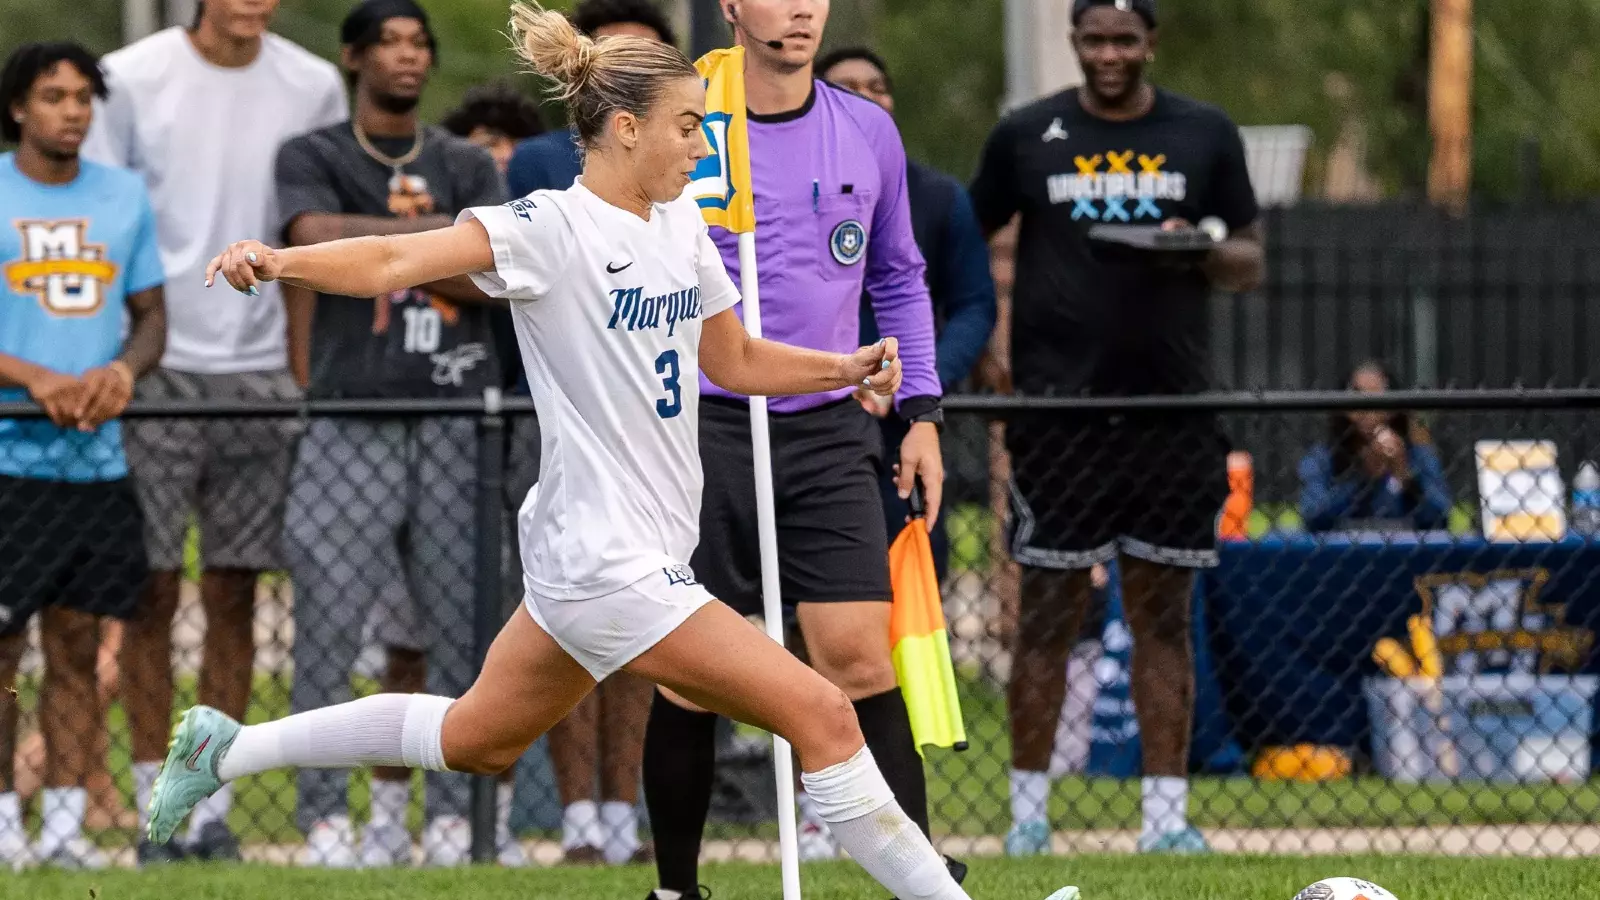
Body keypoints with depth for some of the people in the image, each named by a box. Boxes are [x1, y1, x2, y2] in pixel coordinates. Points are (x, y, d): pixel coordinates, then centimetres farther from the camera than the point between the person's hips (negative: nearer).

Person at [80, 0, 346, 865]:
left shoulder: (313, 88, 6)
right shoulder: (133, 78, -2)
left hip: (263, 367, 2)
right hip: (155, 371, -2)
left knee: (234, 596, 5)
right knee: (152, 594, 0)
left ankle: (213, 811, 11)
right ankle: (158, 812, 7)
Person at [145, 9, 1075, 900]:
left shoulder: (683, 225, 10)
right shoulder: (554, 227, -15)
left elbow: (737, 360, 22)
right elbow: (399, 260, -27)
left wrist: (849, 368, 6)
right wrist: (282, 261, -45)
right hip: (609, 565, -10)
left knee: (477, 738, 23)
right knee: (822, 714, -13)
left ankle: (226, 747, 34)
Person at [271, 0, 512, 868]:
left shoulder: (468, 167, 13)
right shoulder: (314, 158, 6)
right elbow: (317, 241, -14)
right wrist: (442, 231, -11)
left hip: (458, 419, 2)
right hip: (352, 424, -2)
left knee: (457, 632, 1)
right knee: (328, 627, -9)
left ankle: (453, 820, 6)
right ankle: (326, 823, -6)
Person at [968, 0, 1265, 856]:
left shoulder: (1205, 136, 8)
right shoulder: (1026, 135, 6)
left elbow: (1249, 263, 11)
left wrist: (1196, 251, -10)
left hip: (1172, 412, 1)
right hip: (1057, 409, -1)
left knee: (1164, 616, 2)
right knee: (1047, 614, -1)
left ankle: (1166, 815, 4)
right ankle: (1027, 811, 6)